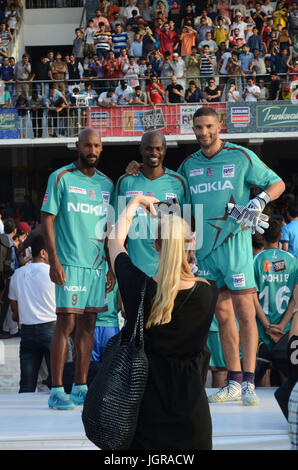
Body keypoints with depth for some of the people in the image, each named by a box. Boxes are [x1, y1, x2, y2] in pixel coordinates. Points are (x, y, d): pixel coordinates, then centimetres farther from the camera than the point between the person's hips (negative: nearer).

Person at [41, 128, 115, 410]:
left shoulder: (106, 183, 14)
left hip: (97, 265, 5)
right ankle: (57, 390, -7)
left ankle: (80, 388, 13)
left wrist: (112, 267, 13)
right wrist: (54, 260, -12)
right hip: (70, 263, -5)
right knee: (66, 323, -9)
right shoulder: (61, 178, -1)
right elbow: (47, 219, -4)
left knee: (88, 325, 7)